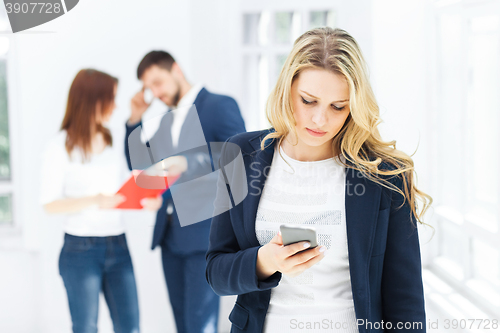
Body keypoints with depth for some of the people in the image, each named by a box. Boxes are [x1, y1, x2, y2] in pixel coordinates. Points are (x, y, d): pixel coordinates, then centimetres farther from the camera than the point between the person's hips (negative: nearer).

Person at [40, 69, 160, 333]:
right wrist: (96, 201, -23)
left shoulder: (111, 141, 13)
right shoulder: (61, 145, -5)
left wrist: (145, 202, -2)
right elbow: (50, 204, -9)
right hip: (81, 249, -5)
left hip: (118, 246, 5)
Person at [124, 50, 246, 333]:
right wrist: (135, 120, 8)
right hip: (170, 233, 7)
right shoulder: (165, 120, 19)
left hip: (205, 233, -7)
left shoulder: (220, 106, -4)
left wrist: (189, 164, -24)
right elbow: (138, 164, 20)